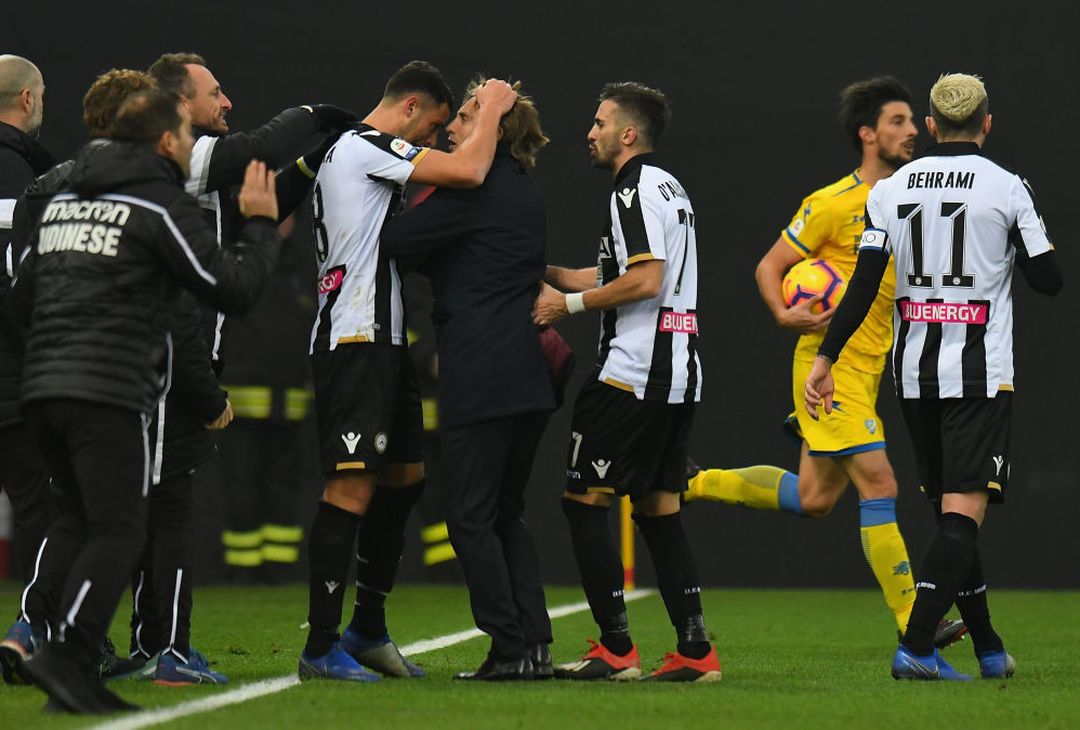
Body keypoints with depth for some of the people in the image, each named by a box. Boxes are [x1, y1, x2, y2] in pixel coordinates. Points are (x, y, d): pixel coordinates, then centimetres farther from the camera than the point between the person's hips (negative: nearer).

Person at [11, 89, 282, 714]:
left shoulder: (62, 202, 19)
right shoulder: (163, 207, -3)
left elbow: (22, 299, 24)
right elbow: (235, 288, -5)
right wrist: (262, 225, 9)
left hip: (43, 387, 8)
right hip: (110, 394, -8)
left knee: (77, 522, 15)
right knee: (119, 532, -7)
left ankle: (65, 666, 7)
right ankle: (67, 655, -21)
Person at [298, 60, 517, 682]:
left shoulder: (347, 152, 21)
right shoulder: (369, 147, -12)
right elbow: (468, 172, -20)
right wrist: (492, 108, -6)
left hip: (380, 340, 11)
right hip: (356, 343, -11)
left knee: (405, 477, 15)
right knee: (352, 487, -12)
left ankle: (368, 630, 24)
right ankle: (321, 649, -11)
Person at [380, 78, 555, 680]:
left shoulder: (476, 187, -11)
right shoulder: (527, 193, 17)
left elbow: (398, 239, -11)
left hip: (481, 376, -9)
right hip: (529, 376, 9)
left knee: (470, 515, -3)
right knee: (506, 511, 15)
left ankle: (511, 648, -6)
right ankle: (535, 643, 9)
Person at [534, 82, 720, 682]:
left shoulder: (636, 189, -10)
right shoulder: (672, 189, 21)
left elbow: (646, 280, -20)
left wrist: (569, 304, -11)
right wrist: (546, 272, 26)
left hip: (633, 375, -10)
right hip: (680, 373, 10)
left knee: (585, 500, -4)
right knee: (659, 509, 11)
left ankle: (617, 649, -6)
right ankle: (696, 651, 5)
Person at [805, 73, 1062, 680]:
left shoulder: (891, 189, 4)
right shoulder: (1007, 187, -6)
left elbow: (863, 285, -1)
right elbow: (1050, 281, -2)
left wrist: (825, 360, 4)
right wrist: (1025, 239, 18)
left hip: (914, 371, 5)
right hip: (979, 373, -5)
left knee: (951, 510, 14)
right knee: (964, 512, -7)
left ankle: (989, 649, 21)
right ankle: (916, 647, -21)